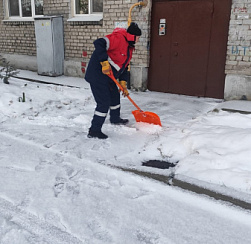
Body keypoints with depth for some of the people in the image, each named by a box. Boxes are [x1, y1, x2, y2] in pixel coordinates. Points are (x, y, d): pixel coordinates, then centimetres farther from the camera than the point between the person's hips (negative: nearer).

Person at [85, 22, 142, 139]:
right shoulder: (118, 38, -18)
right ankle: (94, 131, -1)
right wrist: (104, 62, -32)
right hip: (98, 74, -10)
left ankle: (115, 118, 49)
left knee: (115, 96, 24)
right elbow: (99, 43, -30)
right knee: (104, 102, -10)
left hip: (108, 77, 10)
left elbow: (124, 67, 18)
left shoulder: (129, 48, 15)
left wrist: (123, 84, 10)